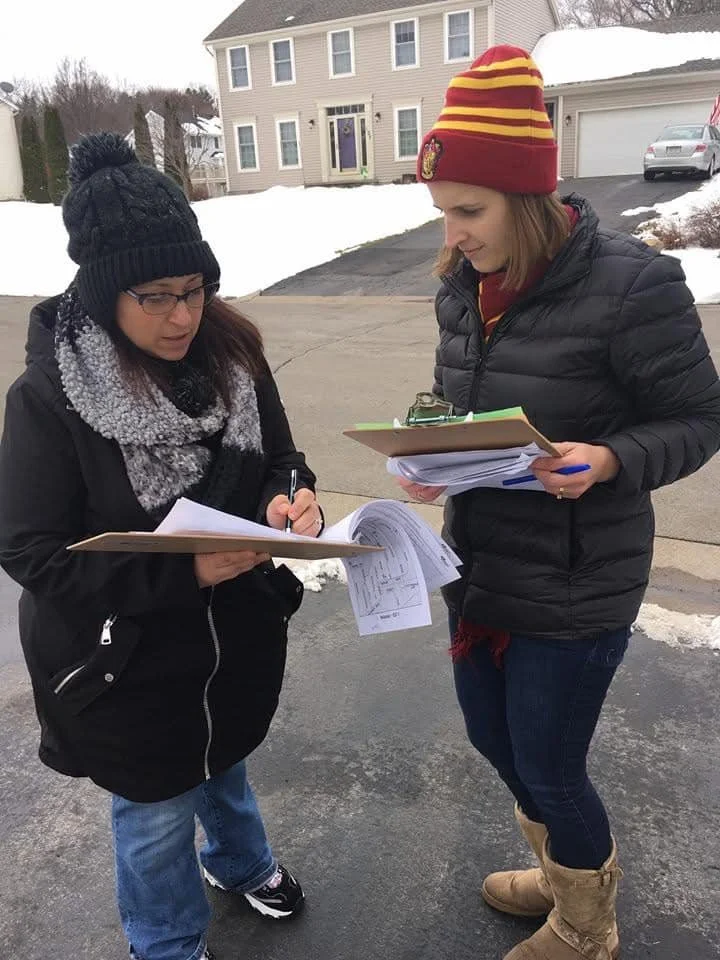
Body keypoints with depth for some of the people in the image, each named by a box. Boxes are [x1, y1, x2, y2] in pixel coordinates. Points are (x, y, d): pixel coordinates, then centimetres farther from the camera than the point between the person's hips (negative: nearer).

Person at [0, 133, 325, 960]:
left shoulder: (229, 351, -11)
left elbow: (278, 463, 0)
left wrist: (289, 503, -24)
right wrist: (180, 570, -31)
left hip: (236, 629, 4)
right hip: (121, 659, -4)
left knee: (224, 760, 31)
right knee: (157, 811, 19)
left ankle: (239, 862, 64)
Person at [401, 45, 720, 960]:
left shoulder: (629, 282, -20)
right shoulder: (462, 285, 0)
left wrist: (610, 461, -30)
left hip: (575, 585, -7)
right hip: (477, 566, 7)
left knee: (547, 766, 10)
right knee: (493, 737, 23)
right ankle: (570, 872, 55)